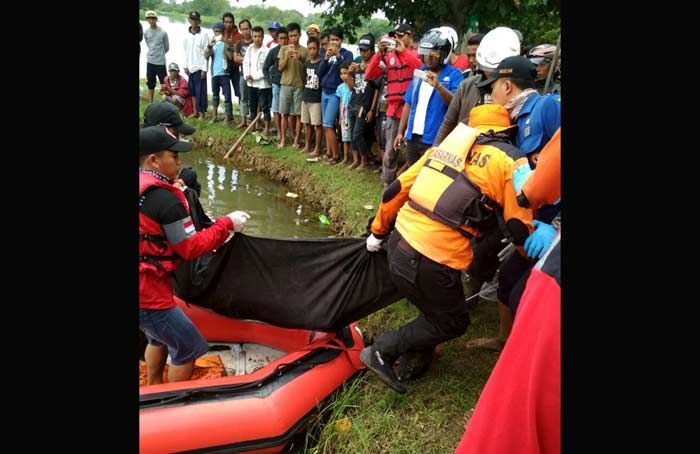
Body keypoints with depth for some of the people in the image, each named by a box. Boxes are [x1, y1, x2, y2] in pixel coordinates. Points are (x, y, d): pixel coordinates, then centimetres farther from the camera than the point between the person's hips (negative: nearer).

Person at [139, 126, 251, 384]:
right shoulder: (164, 198, -21)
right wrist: (226, 224, -8)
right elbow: (191, 248, -16)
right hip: (147, 294, -10)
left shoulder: (148, 188, 5)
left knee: (159, 338, 31)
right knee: (189, 347, 8)